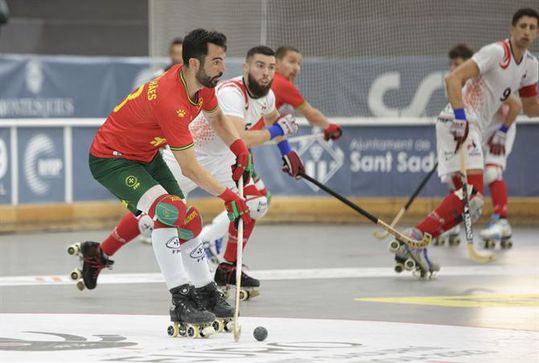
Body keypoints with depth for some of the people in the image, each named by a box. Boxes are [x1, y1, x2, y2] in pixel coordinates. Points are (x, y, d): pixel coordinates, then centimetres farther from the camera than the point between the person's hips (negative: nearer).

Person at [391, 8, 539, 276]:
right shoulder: (496, 52, -11)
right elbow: (453, 79, -20)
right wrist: (460, 116, -30)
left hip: (476, 129, 10)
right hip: (460, 123, -10)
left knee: (466, 201, 7)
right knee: (473, 192, -23)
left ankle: (411, 246, 6)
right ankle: (417, 239, -28)